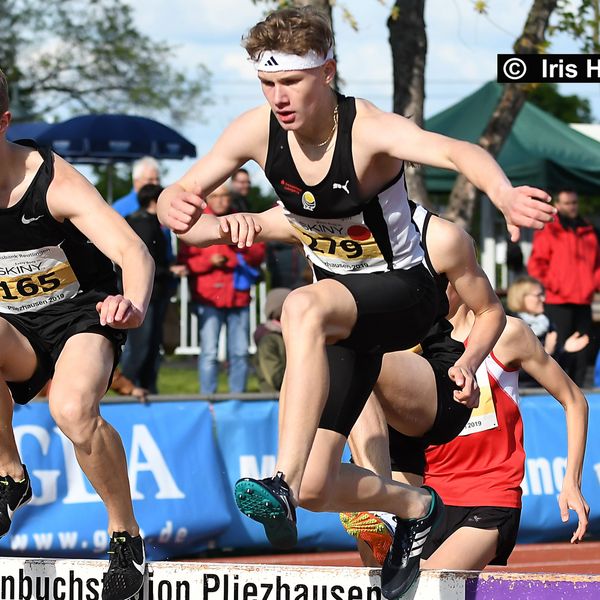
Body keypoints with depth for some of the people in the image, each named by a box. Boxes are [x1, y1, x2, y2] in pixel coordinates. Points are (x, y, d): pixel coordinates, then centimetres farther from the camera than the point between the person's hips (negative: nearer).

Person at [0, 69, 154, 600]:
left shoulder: (53, 182, -21)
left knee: (73, 411, -34)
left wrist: (135, 305, -54)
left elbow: (133, 251, -32)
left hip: (82, 316, -3)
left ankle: (126, 534, -10)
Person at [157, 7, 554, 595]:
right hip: (339, 300, 6)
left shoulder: (369, 131, -26)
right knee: (317, 491, 4)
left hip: (400, 291, -6)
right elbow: (174, 201, -4)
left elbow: (455, 151, -45)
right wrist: (180, 211, -30)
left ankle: (282, 484, -46)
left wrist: (504, 194, -67)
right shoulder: (257, 131, -12)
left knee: (304, 307, -41)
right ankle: (417, 507, 37)